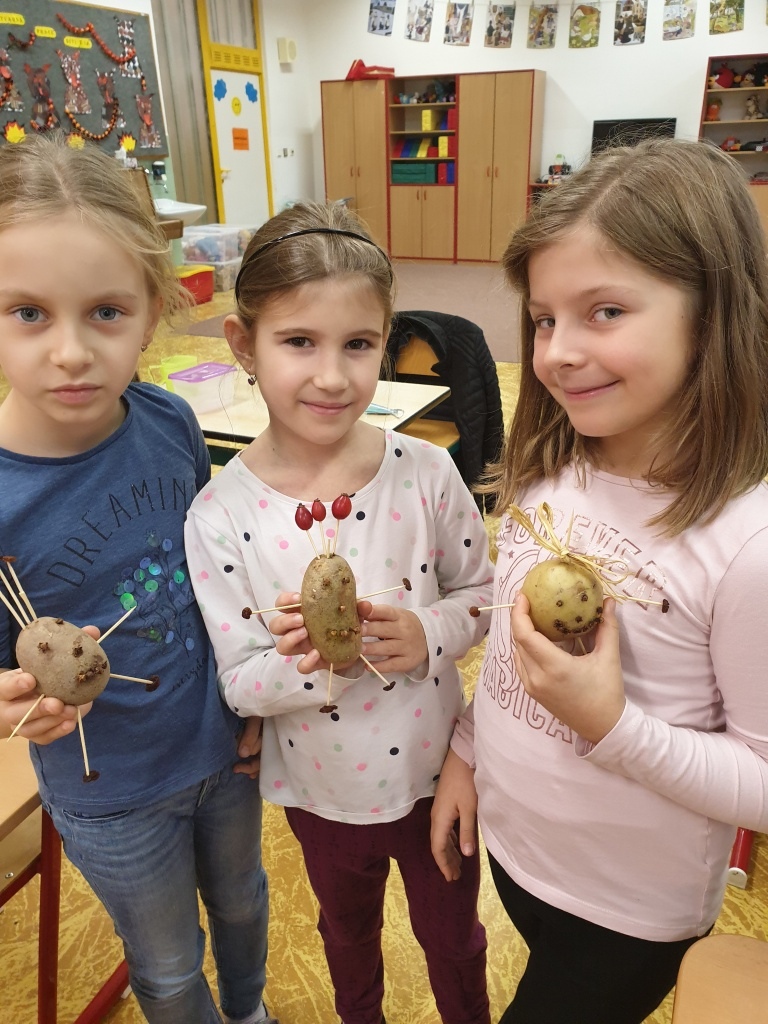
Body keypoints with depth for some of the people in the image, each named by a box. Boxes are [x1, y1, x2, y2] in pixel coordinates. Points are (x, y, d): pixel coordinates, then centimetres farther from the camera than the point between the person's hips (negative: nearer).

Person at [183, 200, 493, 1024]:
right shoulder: (219, 515, -21)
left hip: (437, 772, 0)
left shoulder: (426, 473, -19)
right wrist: (320, 665, -34)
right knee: (349, 930, 32)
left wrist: (427, 634, -26)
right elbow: (238, 682, -15)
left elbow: (481, 590, -5)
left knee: (453, 935, 27)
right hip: (321, 792, 0)